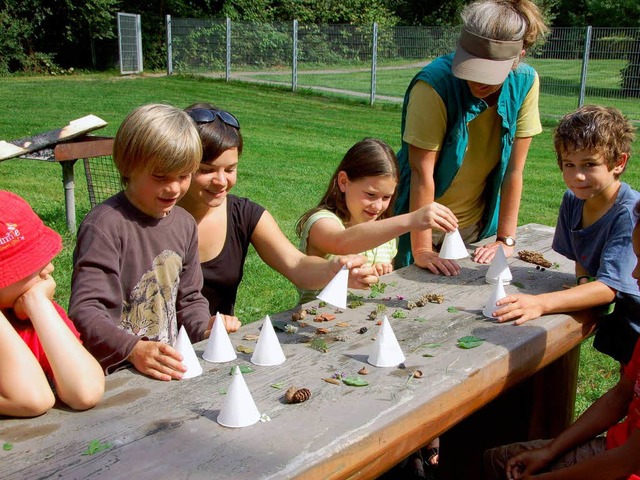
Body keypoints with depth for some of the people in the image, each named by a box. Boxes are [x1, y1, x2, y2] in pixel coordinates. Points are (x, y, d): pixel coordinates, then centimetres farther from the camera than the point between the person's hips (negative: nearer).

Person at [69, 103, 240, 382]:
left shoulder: (184, 224, 12)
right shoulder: (105, 225, -12)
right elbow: (85, 310, -18)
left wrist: (205, 330, 2)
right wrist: (134, 349, -30)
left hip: (169, 370, 5)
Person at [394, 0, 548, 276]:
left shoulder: (525, 82, -13)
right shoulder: (434, 84, -25)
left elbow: (514, 168, -9)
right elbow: (422, 171, -25)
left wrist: (506, 240, -9)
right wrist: (421, 250, -26)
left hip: (477, 224, 4)